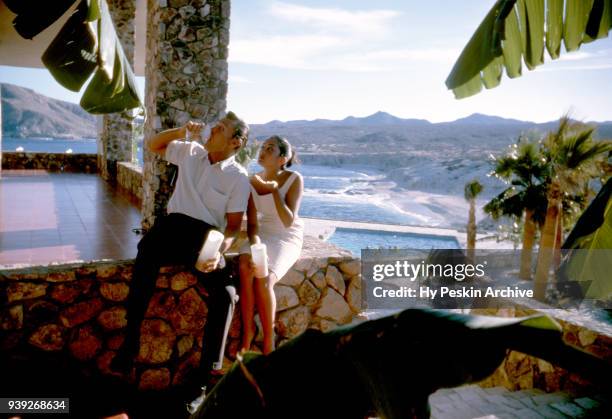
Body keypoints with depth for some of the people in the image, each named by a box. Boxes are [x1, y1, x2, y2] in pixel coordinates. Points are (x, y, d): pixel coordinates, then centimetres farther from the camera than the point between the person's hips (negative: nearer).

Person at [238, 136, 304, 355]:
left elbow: (288, 222, -18)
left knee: (263, 280, -28)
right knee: (245, 267, -29)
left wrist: (274, 190, -23)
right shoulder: (253, 181, -1)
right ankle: (247, 332, -15)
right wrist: (255, 243, -24)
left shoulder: (294, 179, -12)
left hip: (287, 238, -3)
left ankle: (268, 341, -9)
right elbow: (252, 223, -4)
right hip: (262, 235, 4)